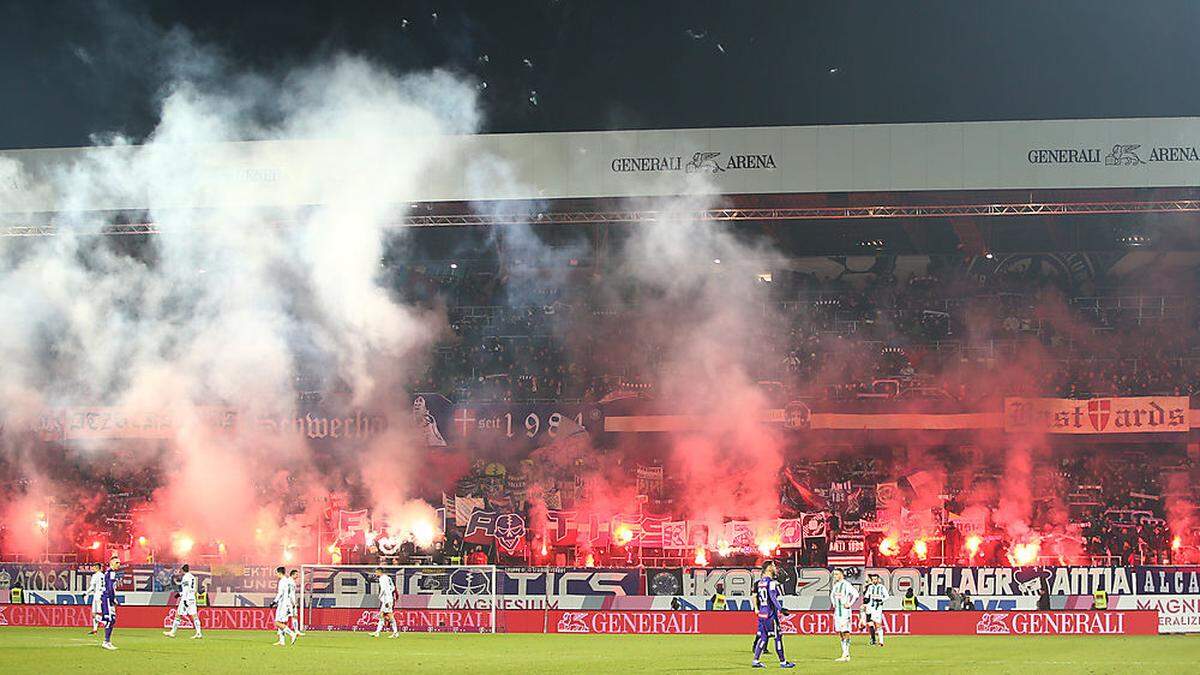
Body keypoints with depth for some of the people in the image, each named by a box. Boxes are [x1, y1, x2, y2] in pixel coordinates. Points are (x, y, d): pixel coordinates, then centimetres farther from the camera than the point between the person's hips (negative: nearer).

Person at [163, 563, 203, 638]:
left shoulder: (185, 577, -11)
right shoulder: (192, 577, 15)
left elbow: (186, 589, -19)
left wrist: (185, 600, -23)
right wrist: (180, 593, 34)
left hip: (186, 598, -8)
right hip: (192, 598, 8)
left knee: (178, 615, 1)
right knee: (194, 615, 2)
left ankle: (172, 632, 6)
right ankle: (199, 633, -6)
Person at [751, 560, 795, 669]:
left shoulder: (760, 582, 13)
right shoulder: (771, 582, -13)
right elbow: (773, 598, -20)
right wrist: (781, 609, -21)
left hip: (762, 613, 8)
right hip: (771, 614, -8)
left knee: (763, 637, 12)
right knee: (778, 636, -2)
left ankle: (755, 660, 8)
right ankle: (783, 661, 2)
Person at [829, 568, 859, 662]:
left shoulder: (846, 584, -11)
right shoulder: (835, 585, 14)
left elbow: (855, 594, -19)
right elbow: (832, 595, 33)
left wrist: (849, 604, -16)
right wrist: (833, 604, 20)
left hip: (845, 611, -9)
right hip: (837, 611, 9)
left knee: (845, 631, -10)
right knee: (839, 632, 8)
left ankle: (846, 654, -10)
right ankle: (845, 653, 12)